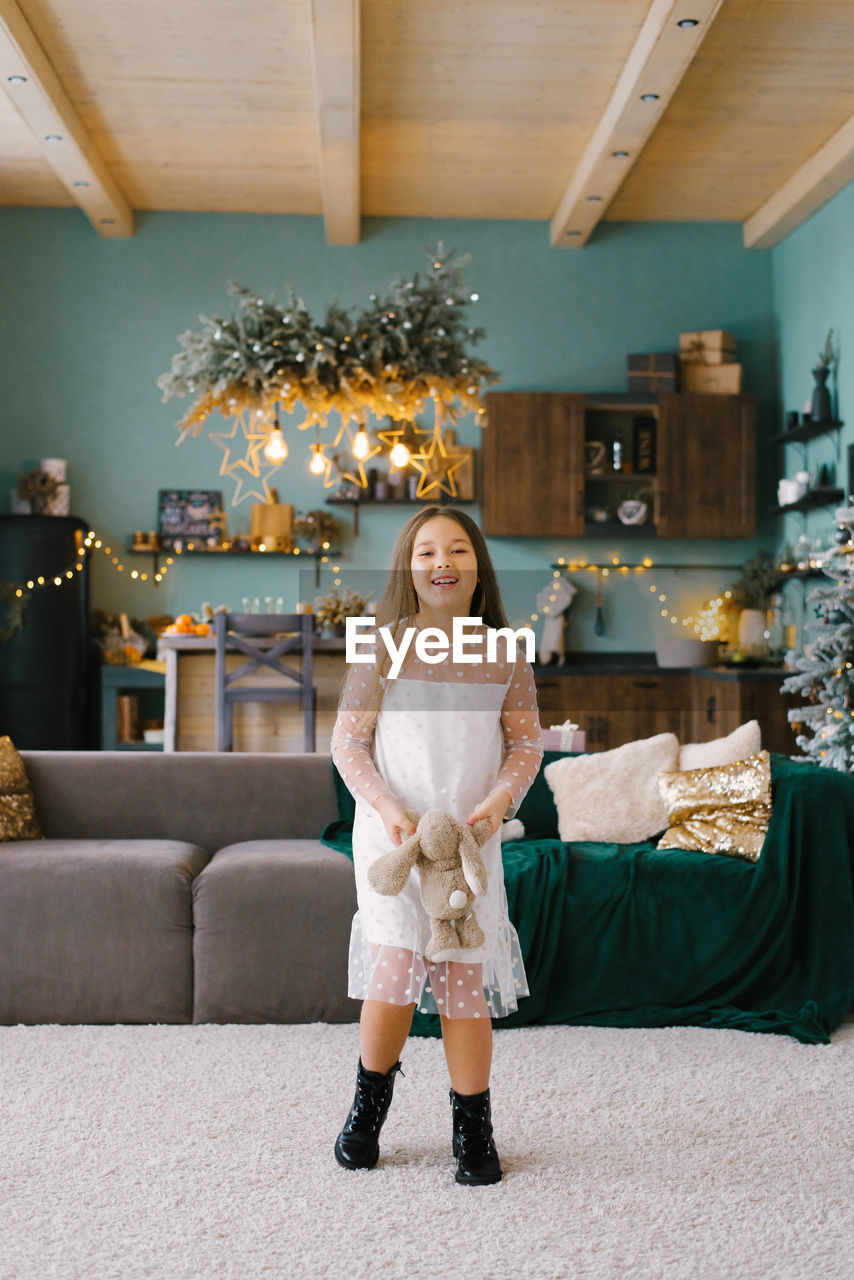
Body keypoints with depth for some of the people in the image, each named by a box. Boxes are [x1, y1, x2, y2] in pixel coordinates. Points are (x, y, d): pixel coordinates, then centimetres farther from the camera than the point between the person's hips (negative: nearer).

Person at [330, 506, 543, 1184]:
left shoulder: (504, 654, 2)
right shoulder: (382, 647, -3)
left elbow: (527, 744, 5)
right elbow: (348, 744, -2)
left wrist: (498, 801, -12)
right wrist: (388, 807, -16)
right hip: (391, 832, -1)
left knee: (465, 979, 4)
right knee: (395, 967, -9)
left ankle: (473, 1126, 22)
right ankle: (370, 1100, 21)